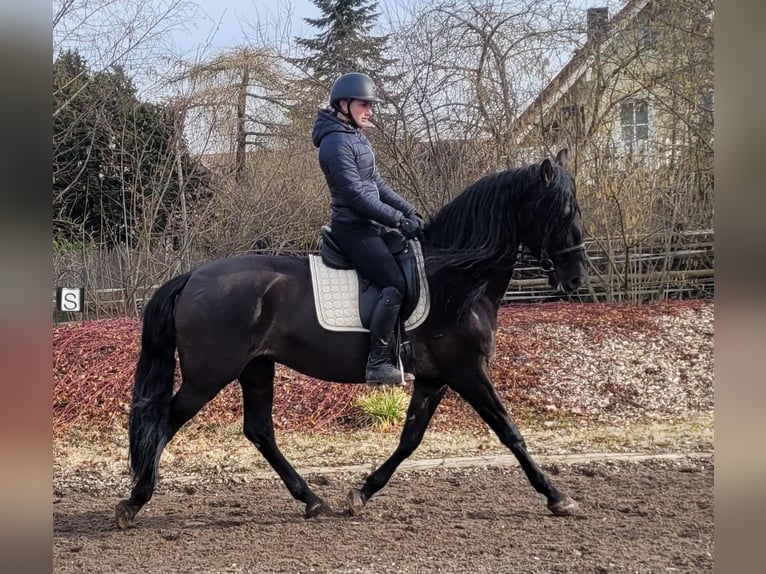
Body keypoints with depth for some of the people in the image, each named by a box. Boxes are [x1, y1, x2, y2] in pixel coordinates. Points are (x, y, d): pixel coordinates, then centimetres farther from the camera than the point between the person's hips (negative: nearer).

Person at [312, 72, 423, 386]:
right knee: (395, 284, -20)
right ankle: (377, 363, -18)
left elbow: (376, 183, 17)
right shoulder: (336, 143, -17)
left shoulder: (356, 136, 14)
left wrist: (410, 211, 7)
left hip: (370, 225, 10)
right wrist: (400, 221, -19)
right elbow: (357, 195, -21)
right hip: (353, 227, -10)